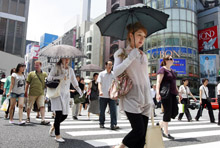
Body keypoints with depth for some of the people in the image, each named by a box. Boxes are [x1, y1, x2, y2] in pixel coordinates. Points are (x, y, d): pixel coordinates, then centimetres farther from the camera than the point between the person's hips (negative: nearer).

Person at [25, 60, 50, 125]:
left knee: (42, 106, -10)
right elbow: (27, 83, 4)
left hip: (41, 93, 1)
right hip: (32, 93, 0)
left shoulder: (44, 74, 9)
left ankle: (43, 120, -13)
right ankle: (28, 118, 33)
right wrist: (26, 92, 0)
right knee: (29, 106, 11)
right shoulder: (31, 74, 4)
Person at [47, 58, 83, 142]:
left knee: (65, 115, 3)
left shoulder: (70, 70, 14)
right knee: (59, 113, -14)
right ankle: (57, 136, -2)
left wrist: (79, 90, 4)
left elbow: (74, 81, 17)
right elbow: (49, 78, -5)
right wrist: (59, 77, -21)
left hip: (66, 94, 5)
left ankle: (53, 126, 32)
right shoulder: (56, 68, 1)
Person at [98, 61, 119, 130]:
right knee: (102, 111, 9)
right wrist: (100, 91, -20)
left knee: (113, 110, -8)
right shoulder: (101, 74, 4)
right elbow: (99, 83, -4)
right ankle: (101, 123, 26)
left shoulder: (114, 74, 9)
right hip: (103, 96, -1)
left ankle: (113, 125, -6)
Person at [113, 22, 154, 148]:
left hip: (145, 100, 5)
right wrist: (131, 57, -17)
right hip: (131, 98, -5)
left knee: (142, 136, 3)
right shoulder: (122, 53, 4)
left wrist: (151, 101, 16)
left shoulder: (144, 56, 18)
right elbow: (116, 72, -12)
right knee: (139, 130, -13)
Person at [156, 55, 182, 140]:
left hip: (172, 94, 8)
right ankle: (165, 133, 5)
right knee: (168, 112, -6)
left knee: (175, 112, 4)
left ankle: (160, 124, 21)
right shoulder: (162, 69, -5)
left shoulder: (172, 71, 22)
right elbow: (158, 82, -15)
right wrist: (158, 93, -27)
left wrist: (178, 92, 23)